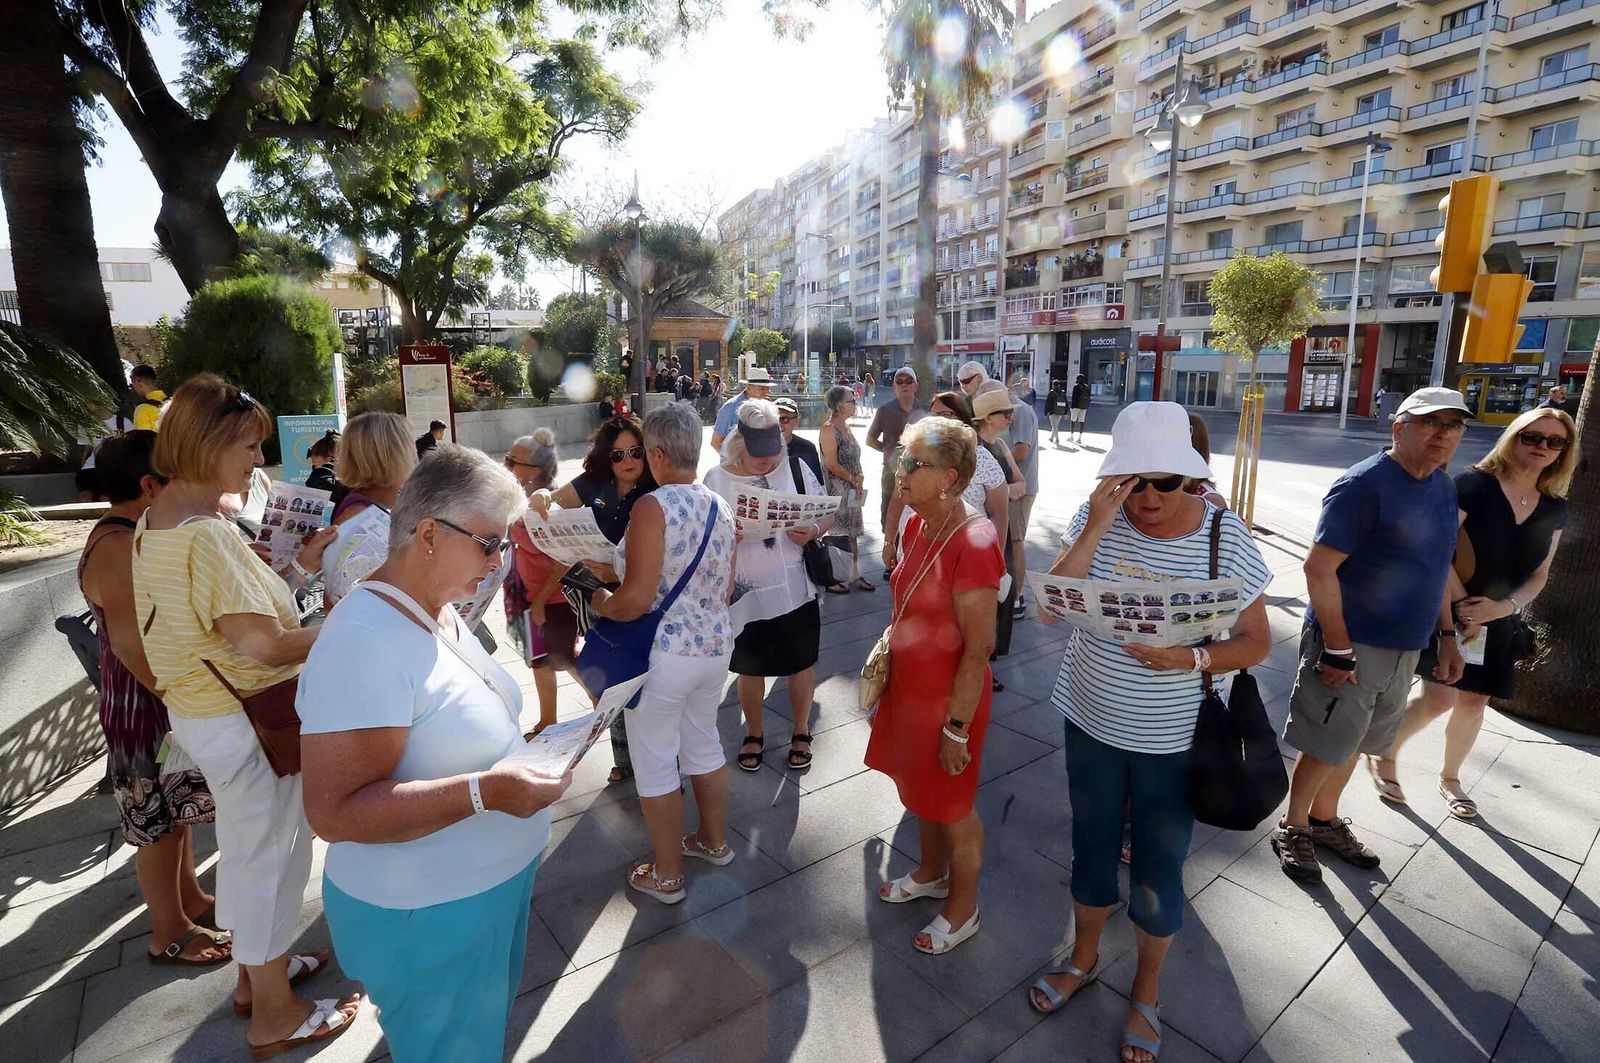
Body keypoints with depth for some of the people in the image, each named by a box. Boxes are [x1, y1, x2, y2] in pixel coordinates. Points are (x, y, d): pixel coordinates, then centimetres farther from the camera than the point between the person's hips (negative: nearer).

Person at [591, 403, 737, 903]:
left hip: (664, 654, -7)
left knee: (655, 763, 11)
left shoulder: (653, 507, -20)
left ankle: (667, 875, 28)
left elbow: (635, 600, -24)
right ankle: (715, 841, 44)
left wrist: (601, 602, -4)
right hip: (716, 646, 7)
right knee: (704, 744, 25)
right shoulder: (721, 509, 2)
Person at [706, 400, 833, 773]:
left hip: (796, 591, 1)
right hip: (747, 595, 0)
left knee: (800, 665, 15)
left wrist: (813, 531, -18)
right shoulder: (717, 479, -6)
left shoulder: (795, 469, -3)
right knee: (750, 669, 16)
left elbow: (827, 514, 4)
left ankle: (801, 732, 39)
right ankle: (754, 734, 41)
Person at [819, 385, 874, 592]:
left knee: (853, 533, 13)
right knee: (834, 535, -4)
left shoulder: (847, 428, 14)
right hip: (836, 490, -9)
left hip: (852, 491, 9)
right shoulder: (828, 429, -13)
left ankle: (855, 575, 22)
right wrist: (853, 479, -12)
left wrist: (859, 479, 3)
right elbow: (832, 464, -18)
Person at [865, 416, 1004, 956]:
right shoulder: (918, 525, -1)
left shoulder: (973, 543, -28)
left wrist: (957, 727, -19)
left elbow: (979, 649, -24)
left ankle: (962, 908, 39)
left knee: (952, 805, 14)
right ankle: (931, 872, 52)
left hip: (948, 697, -8)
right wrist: (886, 675, 16)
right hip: (909, 685, 8)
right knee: (918, 787, 26)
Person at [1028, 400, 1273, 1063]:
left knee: (1158, 872, 15)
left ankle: (1146, 992, 43)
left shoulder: (1226, 537, -14)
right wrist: (1095, 529, -28)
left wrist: (1190, 659, -27)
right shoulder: (1096, 518, -12)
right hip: (1091, 721, 1)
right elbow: (1050, 610, -19)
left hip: (1173, 739, -1)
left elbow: (1256, 641, -7)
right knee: (1092, 848, 21)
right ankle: (1084, 958, 49)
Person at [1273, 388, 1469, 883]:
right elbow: (1319, 569, -22)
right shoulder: (1363, 485, -18)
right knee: (1327, 745, 3)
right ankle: (1293, 828, 22)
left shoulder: (1443, 487, 9)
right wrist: (1338, 649, -21)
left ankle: (1325, 819, 38)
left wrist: (1447, 634, 17)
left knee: (1352, 742, 20)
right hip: (1350, 645, -8)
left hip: (1403, 647, 8)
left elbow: (1438, 565, 20)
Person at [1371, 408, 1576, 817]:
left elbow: (1539, 575, 7)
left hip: (1499, 622, 5)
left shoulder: (1554, 509, 4)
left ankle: (1449, 777, 32)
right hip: (1447, 611, -5)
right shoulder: (1473, 485, -13)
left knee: (1473, 701, 13)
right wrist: (1460, 605, -19)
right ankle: (1385, 754, 14)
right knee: (1440, 697, -10)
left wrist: (1503, 606, -12)